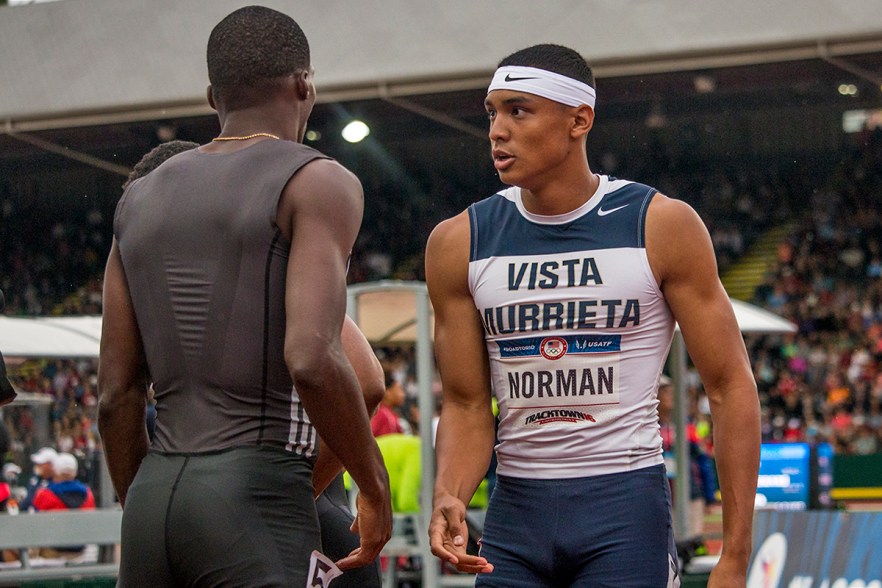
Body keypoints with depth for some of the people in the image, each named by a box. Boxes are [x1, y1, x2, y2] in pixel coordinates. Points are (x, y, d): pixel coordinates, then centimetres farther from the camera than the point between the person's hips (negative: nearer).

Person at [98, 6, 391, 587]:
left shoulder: (139, 199, 16)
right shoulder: (317, 182, -2)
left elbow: (116, 396, 15)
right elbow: (311, 360, -16)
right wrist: (376, 489, -5)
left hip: (153, 494, 7)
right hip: (259, 494, -6)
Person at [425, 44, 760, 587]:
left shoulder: (662, 226, -5)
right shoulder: (459, 244, 2)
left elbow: (731, 387, -4)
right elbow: (467, 405, 6)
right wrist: (449, 497, -15)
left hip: (627, 505, -3)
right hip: (515, 507, 3)